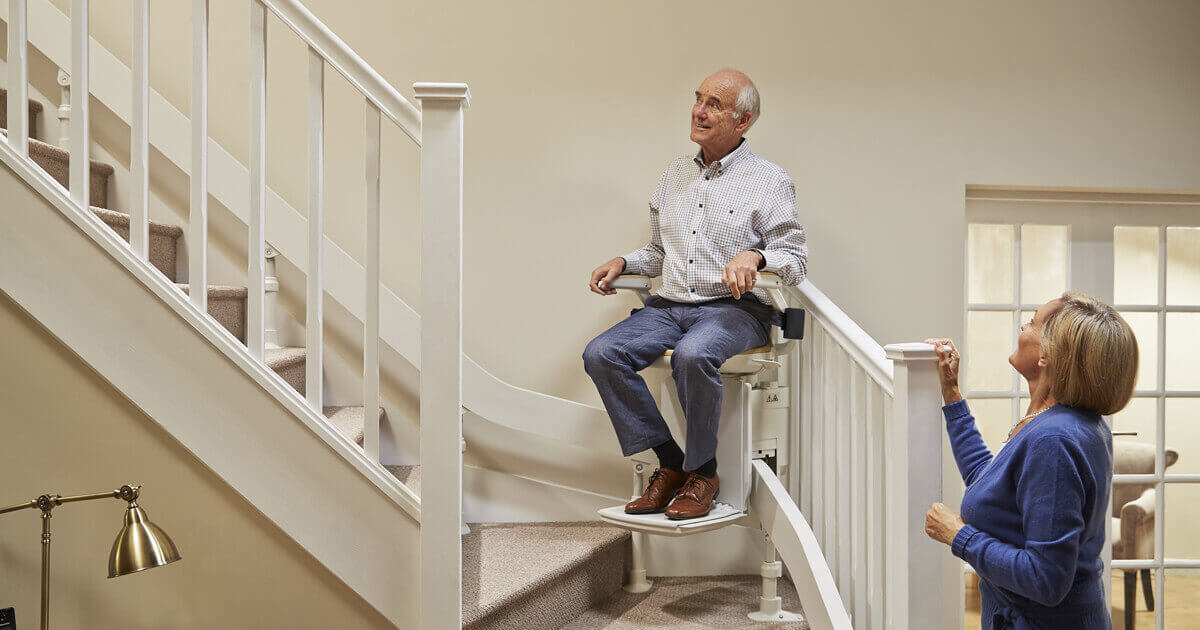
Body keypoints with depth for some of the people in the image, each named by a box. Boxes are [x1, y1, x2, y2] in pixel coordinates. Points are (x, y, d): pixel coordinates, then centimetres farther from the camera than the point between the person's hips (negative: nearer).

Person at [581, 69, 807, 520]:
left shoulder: (770, 182, 3)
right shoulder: (675, 174, 20)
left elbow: (795, 259, -2)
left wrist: (755, 257, -22)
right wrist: (623, 263, 8)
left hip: (734, 309, -5)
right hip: (669, 305, 5)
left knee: (692, 356, -38)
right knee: (600, 355, -21)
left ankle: (702, 471, -16)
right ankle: (670, 462, -11)